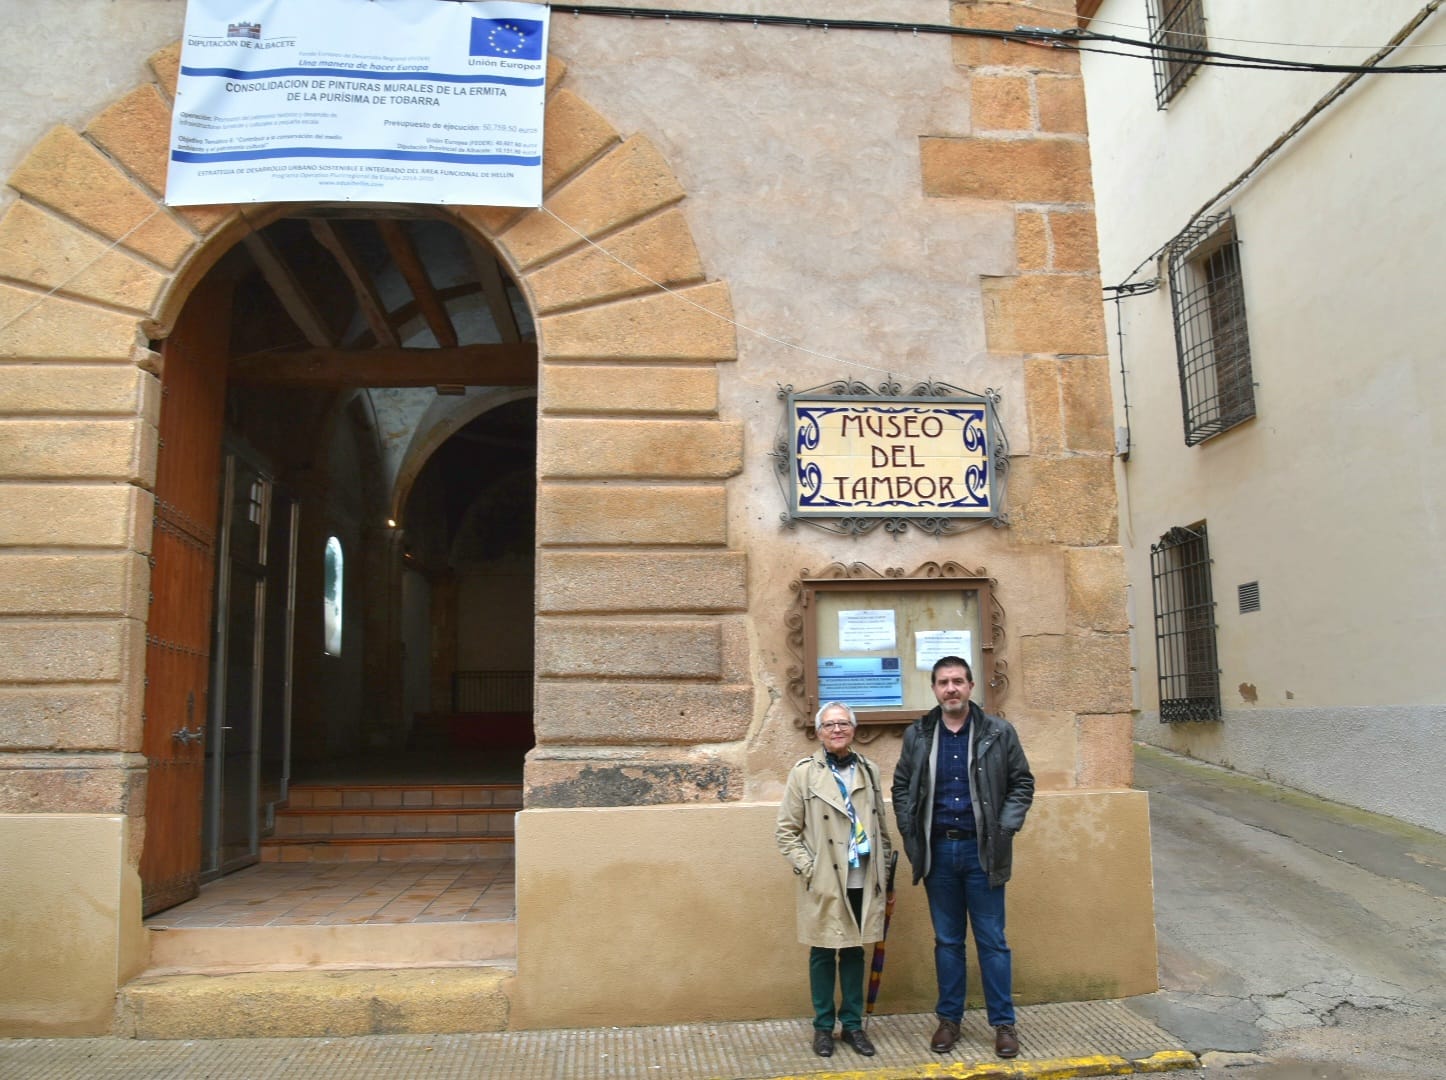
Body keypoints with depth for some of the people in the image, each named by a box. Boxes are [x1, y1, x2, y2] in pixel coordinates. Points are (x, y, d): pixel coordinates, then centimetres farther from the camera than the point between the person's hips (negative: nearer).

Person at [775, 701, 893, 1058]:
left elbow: (881, 827, 12)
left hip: (862, 882, 3)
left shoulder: (869, 770, 5)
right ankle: (823, 1026, 23)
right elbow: (786, 831, -4)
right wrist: (808, 869, -11)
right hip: (824, 882, -3)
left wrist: (884, 873, 10)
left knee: (854, 951, 13)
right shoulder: (804, 772, -6)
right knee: (823, 954, 8)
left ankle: (852, 1024, 26)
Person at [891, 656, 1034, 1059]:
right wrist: (911, 831, -1)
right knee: (947, 940, 12)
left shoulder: (998, 733, -2)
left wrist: (1004, 829, -7)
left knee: (992, 941, 6)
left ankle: (1003, 1022, 19)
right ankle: (949, 1018, 25)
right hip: (937, 849, 2)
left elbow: (1022, 784, 3)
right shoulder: (917, 735, 2)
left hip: (981, 849, -2)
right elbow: (901, 787, 9)